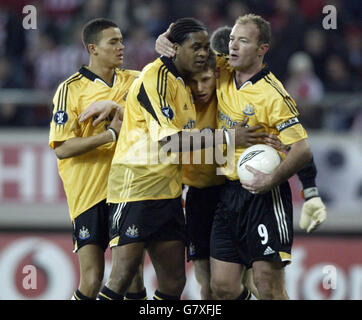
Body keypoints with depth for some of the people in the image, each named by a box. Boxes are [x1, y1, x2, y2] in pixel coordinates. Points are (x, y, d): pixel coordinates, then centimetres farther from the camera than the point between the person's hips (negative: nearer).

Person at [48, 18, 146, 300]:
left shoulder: (133, 81, 8)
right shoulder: (71, 89, -7)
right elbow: (62, 149, -13)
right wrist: (111, 134, -19)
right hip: (90, 192, -4)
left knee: (134, 276, 2)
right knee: (92, 280, -9)